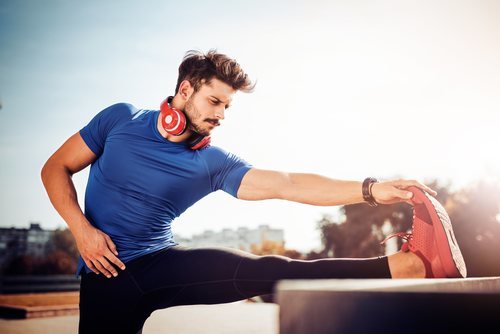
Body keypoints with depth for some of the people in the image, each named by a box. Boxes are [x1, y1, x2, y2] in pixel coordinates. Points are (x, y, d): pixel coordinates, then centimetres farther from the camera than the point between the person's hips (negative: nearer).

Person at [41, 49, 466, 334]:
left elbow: (286, 184, -14)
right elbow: (56, 168, 3)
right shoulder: (120, 119, -4)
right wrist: (82, 229, -14)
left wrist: (372, 189, -24)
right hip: (106, 274, 1)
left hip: (161, 262, -1)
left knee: (264, 270, -22)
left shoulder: (214, 163, -4)